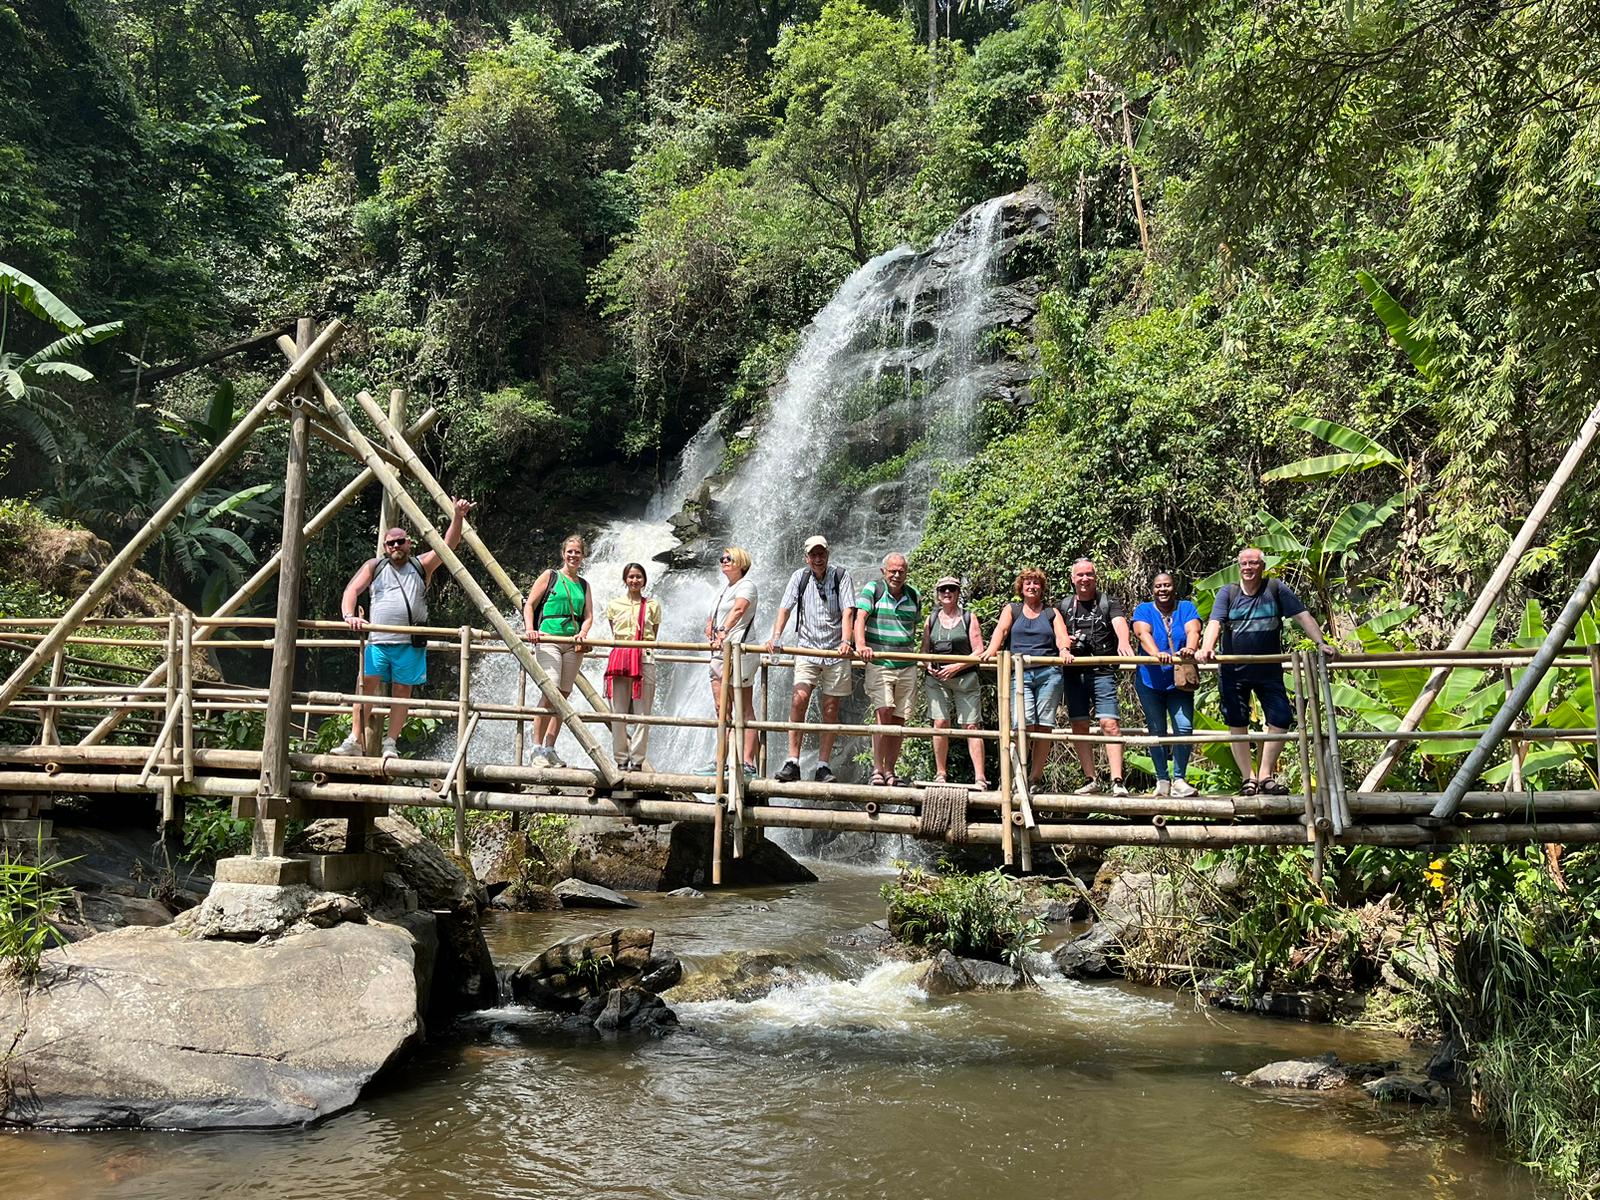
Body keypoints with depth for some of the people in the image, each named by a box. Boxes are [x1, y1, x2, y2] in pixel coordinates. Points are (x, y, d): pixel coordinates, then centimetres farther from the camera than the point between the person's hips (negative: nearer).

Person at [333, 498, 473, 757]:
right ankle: (355, 741, -6)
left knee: (402, 691, 0)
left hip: (410, 643, 0)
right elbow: (352, 590, 2)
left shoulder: (421, 566, 10)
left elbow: (449, 544, 0)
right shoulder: (374, 566, 12)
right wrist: (349, 615, -18)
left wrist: (458, 516, -16)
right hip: (377, 640, 0)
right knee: (366, 685, -8)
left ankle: (391, 743, 6)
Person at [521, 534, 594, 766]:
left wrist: (582, 633, -7)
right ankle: (536, 748, -14)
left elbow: (588, 616, 13)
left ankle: (549, 748, 9)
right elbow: (529, 605, 3)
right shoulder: (550, 576, 6)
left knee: (563, 695, 3)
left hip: (573, 644, 5)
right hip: (548, 639, -5)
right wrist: (530, 629, -13)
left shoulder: (584, 585, 18)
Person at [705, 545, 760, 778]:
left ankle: (748, 763, -8)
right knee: (721, 709, 7)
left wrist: (723, 633, -38)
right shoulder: (725, 588, 22)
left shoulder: (746, 585, -5)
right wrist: (710, 628, 5)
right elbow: (713, 615, 29)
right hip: (719, 654, 9)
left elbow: (738, 610, -23)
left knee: (744, 709, -7)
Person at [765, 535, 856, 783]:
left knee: (830, 709, 1)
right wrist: (775, 637, -14)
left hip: (836, 652, -1)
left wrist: (845, 641, -24)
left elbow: (847, 611, -10)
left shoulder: (841, 577, -1)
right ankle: (793, 761, -15)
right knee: (799, 699, -16)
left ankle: (823, 766, 7)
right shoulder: (800, 577, 5)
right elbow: (785, 608, 0)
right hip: (807, 649, 1)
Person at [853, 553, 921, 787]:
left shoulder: (914, 596, 12)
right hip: (879, 664, -4)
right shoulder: (873, 589, -1)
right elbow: (860, 617, -14)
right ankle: (877, 769, -11)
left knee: (898, 720, 4)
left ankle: (890, 771, 12)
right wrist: (861, 645, -30)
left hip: (906, 666, 4)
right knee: (884, 713, -17)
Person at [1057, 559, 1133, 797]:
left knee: (1110, 724, -13)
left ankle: (1117, 781, -14)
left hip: (1102, 672, -3)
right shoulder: (1064, 606, 14)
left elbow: (1120, 623, -15)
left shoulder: (1108, 603, 4)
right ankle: (1091, 780, 12)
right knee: (1079, 726, 4)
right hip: (1072, 673, 4)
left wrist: (1123, 641, -37)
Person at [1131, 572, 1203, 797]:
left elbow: (1193, 631, -14)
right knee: (1157, 732, 3)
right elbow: (1143, 634, -18)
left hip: (1179, 681, 0)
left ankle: (1178, 779, 1)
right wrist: (1157, 654, -38)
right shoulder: (1144, 610, 2)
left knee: (1184, 728, -10)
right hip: (1150, 681, 0)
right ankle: (1162, 780, 13)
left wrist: (1190, 648, -38)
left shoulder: (1187, 608, 5)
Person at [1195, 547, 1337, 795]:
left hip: (1269, 671, 1)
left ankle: (1265, 775, 11)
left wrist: (1320, 642, -15)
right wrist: (1207, 648, -31)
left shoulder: (1276, 589, 1)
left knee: (1281, 719, -3)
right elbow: (1215, 622, -13)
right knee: (1237, 724, 3)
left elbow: (1302, 616, -3)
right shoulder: (1227, 592, 0)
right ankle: (1248, 778, 14)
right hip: (1233, 672, -1)